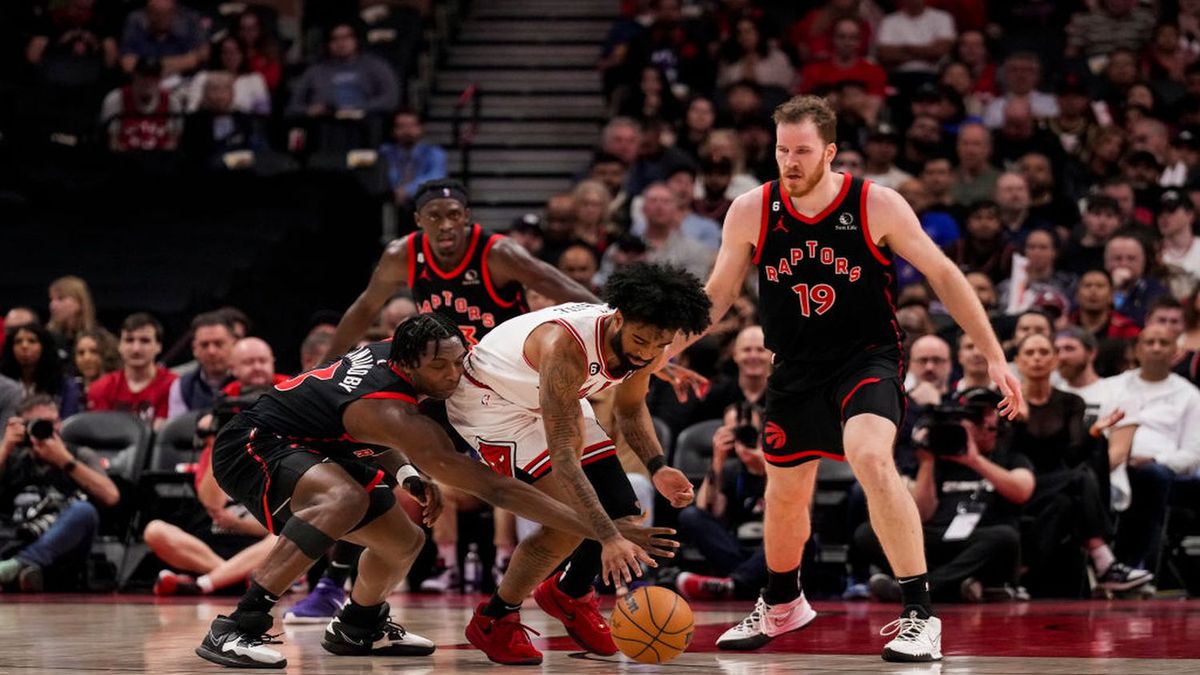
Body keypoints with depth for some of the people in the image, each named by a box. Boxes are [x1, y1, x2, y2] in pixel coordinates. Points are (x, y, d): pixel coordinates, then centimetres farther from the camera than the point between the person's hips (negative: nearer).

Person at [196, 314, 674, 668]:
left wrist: (404, 474, 0)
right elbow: (493, 488, -35)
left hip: (302, 445, 10)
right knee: (346, 499, -39)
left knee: (404, 542, 14)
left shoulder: (387, 351, -9)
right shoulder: (394, 415, -33)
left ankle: (357, 628, 43)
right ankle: (236, 630, -37)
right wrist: (603, 533, -36)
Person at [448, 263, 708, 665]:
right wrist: (609, 539, -51)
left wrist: (657, 468, -14)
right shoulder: (566, 345, -40)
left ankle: (569, 595, 30)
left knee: (623, 512, 1)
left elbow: (630, 409, 5)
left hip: (555, 400, 8)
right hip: (491, 399, -7)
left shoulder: (644, 346, -18)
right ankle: (492, 622, -2)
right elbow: (563, 457, -44)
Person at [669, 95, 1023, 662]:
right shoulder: (752, 212, -8)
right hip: (796, 369, 4)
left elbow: (943, 276, -7)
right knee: (784, 493, 15)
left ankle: (919, 615, -25)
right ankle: (781, 605, 46)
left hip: (867, 359, -4)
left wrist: (994, 356, -9)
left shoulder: (876, 206, -15)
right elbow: (716, 296, 6)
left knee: (871, 458, -30)